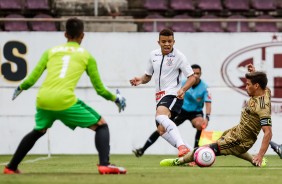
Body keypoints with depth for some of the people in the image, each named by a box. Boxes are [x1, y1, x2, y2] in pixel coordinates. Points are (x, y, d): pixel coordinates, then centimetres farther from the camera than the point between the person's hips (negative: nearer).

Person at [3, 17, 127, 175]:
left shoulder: (51, 51, 19)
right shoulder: (86, 55, 14)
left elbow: (32, 79, 13)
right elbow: (99, 89, 14)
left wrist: (20, 88, 34)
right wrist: (115, 98, 31)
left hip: (43, 100, 4)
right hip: (65, 100, -4)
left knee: (39, 131, 33)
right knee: (101, 126, 8)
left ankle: (11, 167, 37)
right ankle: (104, 164, -13)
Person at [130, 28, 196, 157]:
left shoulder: (178, 56, -6)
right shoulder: (153, 55, 11)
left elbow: (192, 77, -7)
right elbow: (148, 76, 23)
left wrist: (183, 89, -25)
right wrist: (140, 80, 0)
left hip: (173, 95, -8)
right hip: (160, 97, 8)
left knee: (160, 115, -35)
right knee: (161, 130, -1)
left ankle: (181, 146, -50)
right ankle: (188, 155, 4)